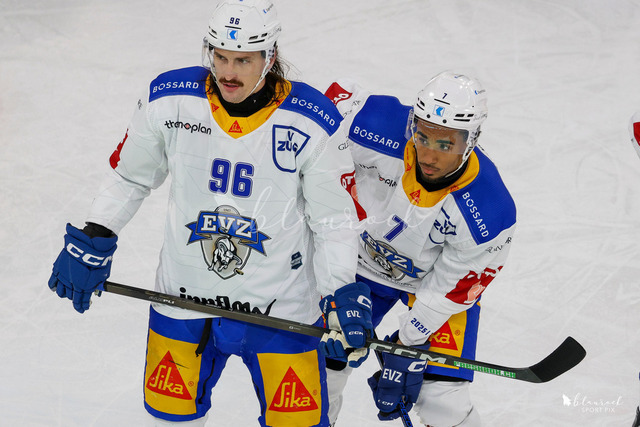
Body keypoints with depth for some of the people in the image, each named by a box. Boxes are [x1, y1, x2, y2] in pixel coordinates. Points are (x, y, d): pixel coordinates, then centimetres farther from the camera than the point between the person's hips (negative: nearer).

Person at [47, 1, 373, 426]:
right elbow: (129, 175, 6)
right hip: (185, 295, 2)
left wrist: (342, 291, -15)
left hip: (279, 305, -2)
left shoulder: (312, 123, -16)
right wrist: (94, 239, 1)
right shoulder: (169, 100, -11)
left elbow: (335, 218, -7)